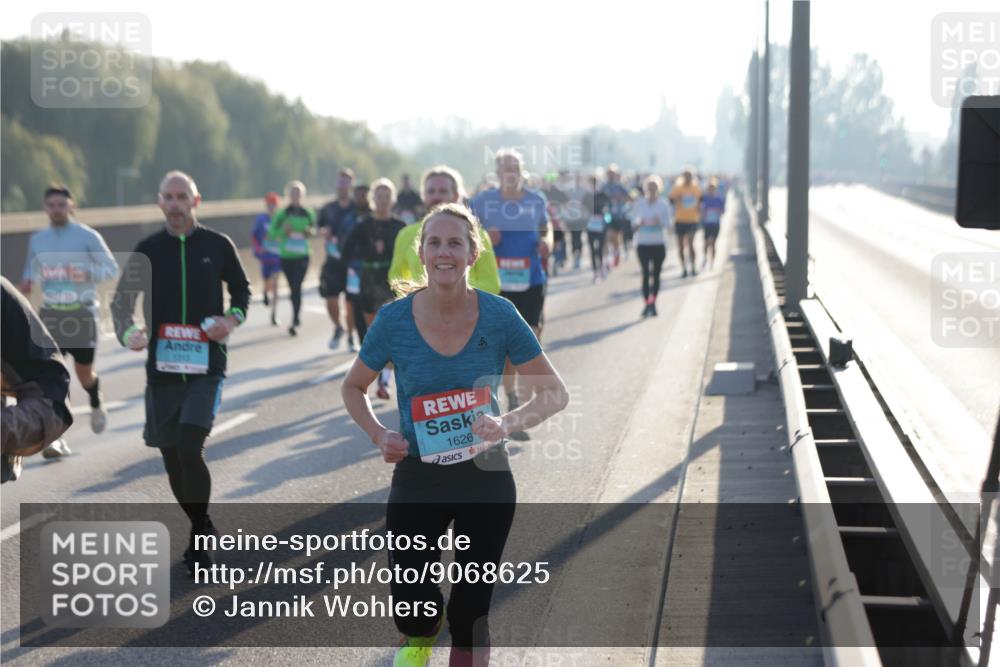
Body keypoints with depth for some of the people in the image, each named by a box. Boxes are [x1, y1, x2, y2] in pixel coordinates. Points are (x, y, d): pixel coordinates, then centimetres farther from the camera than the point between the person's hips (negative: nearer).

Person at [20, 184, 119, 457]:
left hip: (82, 312, -2)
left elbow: (112, 269, -3)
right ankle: (56, 437, -10)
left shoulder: (88, 237, -4)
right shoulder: (36, 240, 8)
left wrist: (87, 274, -22)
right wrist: (27, 283, -1)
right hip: (50, 314, 3)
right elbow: (31, 268, 23)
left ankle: (96, 404, 41)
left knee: (84, 372, 4)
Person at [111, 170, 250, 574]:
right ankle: (202, 529, 28)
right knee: (171, 457, 7)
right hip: (162, 368, 3)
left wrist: (233, 318, -5)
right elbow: (122, 300, 3)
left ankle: (198, 539, -1)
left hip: (206, 366, -2)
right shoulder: (148, 250, 2)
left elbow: (241, 289, 15)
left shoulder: (218, 246, 1)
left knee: (190, 450, -16)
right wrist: (128, 333, -18)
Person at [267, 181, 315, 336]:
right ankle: (296, 317, 31)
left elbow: (313, 229, 18)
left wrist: (311, 232, -5)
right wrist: (283, 231, -18)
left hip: (302, 255, -1)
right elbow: (272, 233, 1)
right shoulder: (281, 214, 0)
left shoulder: (308, 214, 3)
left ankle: (295, 322, -13)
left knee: (297, 288, -13)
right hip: (286, 255, 1)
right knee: (293, 288, 11)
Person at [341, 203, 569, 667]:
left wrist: (509, 423, -23)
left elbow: (555, 393, -5)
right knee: (411, 609, -5)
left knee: (470, 611, 6)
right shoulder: (394, 320, -10)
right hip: (417, 480, 0)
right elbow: (353, 389, 7)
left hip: (485, 479, 0)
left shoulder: (499, 316, -11)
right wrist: (378, 435, -11)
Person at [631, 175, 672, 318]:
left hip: (659, 243, 0)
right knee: (645, 273, -8)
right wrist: (639, 223, -17)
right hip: (643, 244, 0)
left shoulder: (663, 205, 2)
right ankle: (647, 303, -7)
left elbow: (668, 224, -2)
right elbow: (633, 223, 6)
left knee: (656, 274, 4)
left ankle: (652, 303, 12)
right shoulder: (639, 204, 4)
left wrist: (659, 222, -23)